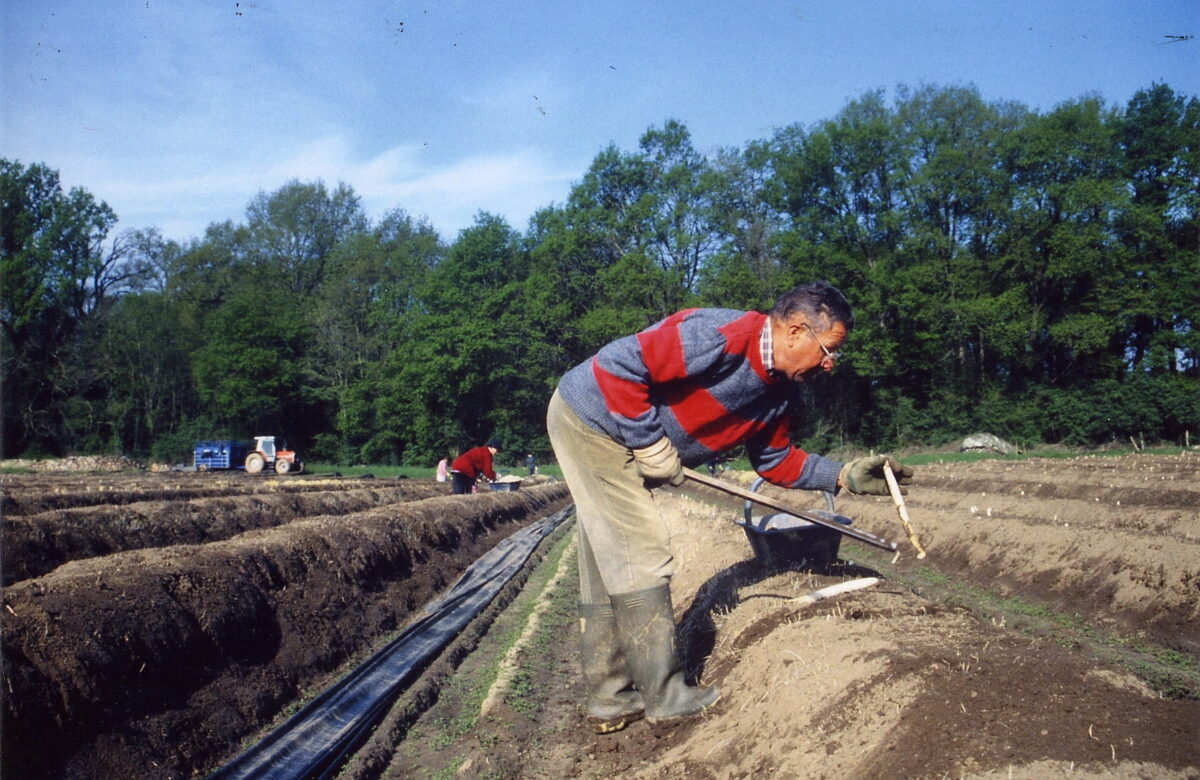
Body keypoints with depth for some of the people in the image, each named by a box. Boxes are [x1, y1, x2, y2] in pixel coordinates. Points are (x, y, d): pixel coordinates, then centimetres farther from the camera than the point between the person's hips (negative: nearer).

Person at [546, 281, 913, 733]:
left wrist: (844, 477, 1)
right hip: (589, 417, -10)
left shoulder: (781, 395, 2)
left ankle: (609, 700, 21)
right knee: (643, 557, -8)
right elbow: (617, 364, -30)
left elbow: (774, 459, 13)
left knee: (609, 570, 12)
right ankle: (665, 695, 4)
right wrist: (651, 443, -23)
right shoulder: (722, 338, -28)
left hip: (607, 439, 10)